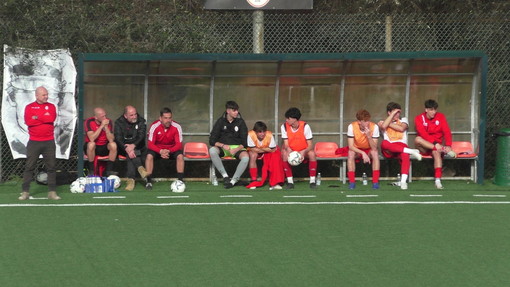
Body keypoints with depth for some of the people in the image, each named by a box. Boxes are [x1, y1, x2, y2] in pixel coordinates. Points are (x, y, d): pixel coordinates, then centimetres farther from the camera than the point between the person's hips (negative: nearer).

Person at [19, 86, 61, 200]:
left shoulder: (51, 106, 8)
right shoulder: (29, 107, 4)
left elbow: (52, 118, -11)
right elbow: (28, 121, -12)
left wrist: (37, 118, -10)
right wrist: (44, 119, -10)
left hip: (49, 142, 1)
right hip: (34, 142, -1)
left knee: (52, 167, 2)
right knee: (29, 167, -1)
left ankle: (52, 192, 7)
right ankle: (25, 192, 2)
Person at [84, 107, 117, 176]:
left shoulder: (108, 121, -7)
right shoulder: (89, 121, -14)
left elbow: (111, 140, -15)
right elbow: (92, 139, -27)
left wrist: (106, 127, -26)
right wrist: (101, 126, -27)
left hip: (104, 148, 3)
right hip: (93, 147, -3)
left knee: (113, 145, -26)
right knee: (91, 144, -35)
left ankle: (109, 170, -16)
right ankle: (91, 171, -23)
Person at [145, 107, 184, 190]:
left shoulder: (176, 127, -17)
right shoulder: (154, 126, -19)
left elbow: (179, 144, -16)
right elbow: (150, 144, -18)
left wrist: (169, 151, -36)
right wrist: (160, 151, -36)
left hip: (172, 149, 0)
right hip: (157, 149, 0)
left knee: (180, 156, -28)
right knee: (149, 156, -29)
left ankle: (180, 180, -18)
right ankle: (148, 181, -20)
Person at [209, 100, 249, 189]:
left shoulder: (240, 122, 2)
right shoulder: (221, 121, 1)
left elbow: (244, 142, 1)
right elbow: (212, 141, -2)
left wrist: (236, 150, -18)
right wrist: (223, 145, -21)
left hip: (237, 147, 0)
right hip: (223, 148, 0)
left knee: (245, 157, -34)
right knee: (212, 150, -34)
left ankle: (233, 181, -26)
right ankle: (225, 176, -27)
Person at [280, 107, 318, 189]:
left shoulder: (305, 126, -18)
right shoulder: (284, 126, -12)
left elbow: (310, 145, -19)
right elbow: (286, 144, -13)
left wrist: (303, 152, -40)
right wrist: (288, 150, -38)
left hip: (304, 152, -1)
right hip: (291, 152, 1)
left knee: (312, 153, -33)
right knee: (284, 154, -31)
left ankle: (312, 181, -22)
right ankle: (290, 182, -24)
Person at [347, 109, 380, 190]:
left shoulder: (374, 127, -21)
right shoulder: (352, 127, -21)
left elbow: (374, 148, -24)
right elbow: (351, 146, -23)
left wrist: (369, 136, -40)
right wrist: (363, 153, -37)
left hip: (369, 150, 0)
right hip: (357, 150, 0)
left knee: (375, 153, -32)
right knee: (351, 153, -32)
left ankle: (375, 182, -29)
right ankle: (352, 182, -26)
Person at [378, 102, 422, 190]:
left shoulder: (403, 120, 20)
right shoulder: (382, 122, 16)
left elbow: (401, 128, -3)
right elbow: (383, 126, -10)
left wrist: (389, 124, 3)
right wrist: (393, 114, -2)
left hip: (401, 146, 0)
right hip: (389, 151, 0)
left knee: (405, 156, -36)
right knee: (384, 143, -37)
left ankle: (403, 181, -49)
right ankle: (410, 151, -35)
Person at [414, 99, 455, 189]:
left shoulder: (440, 117, 3)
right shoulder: (419, 118, -2)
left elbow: (447, 132, -8)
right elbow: (423, 133, -18)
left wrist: (448, 145, -26)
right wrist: (435, 143, -32)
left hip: (437, 146, 0)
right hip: (425, 148, 0)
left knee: (436, 152, -36)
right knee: (417, 139, -32)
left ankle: (438, 180, -44)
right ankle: (444, 150, -37)